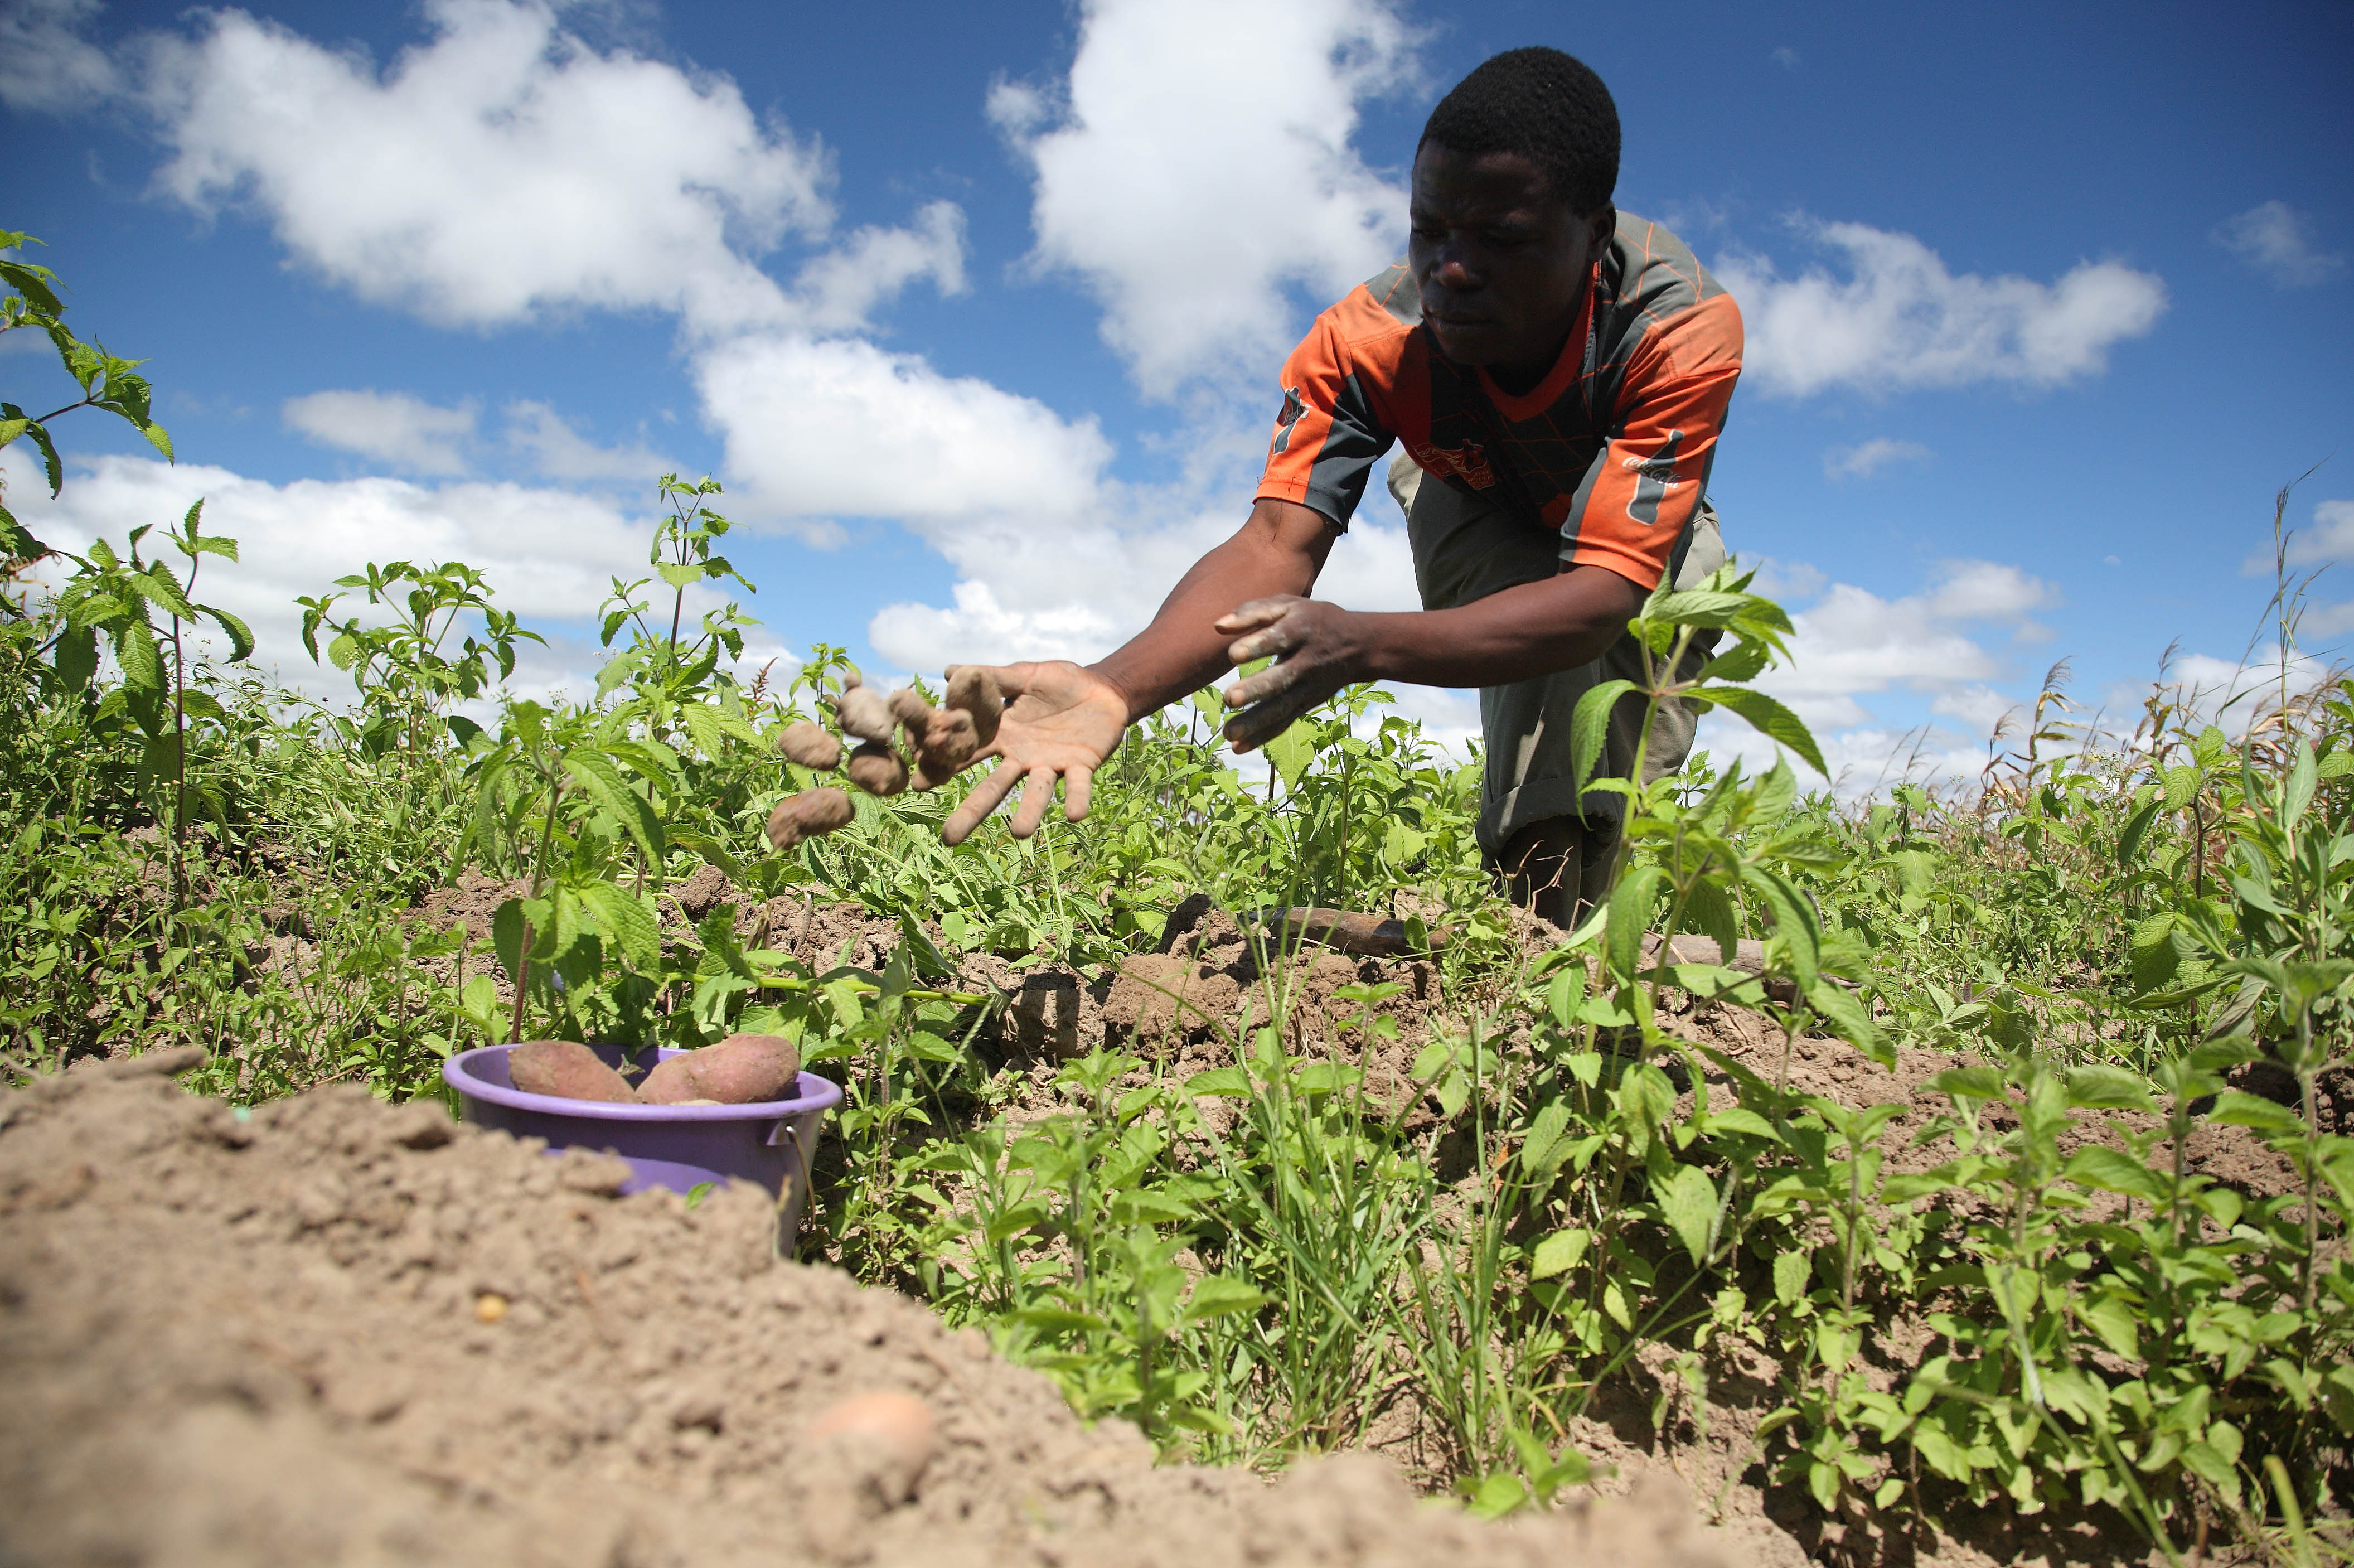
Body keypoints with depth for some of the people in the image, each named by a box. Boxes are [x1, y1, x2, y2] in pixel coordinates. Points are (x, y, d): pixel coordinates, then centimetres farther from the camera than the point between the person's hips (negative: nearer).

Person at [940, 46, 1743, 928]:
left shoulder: (1685, 325, -40)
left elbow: (1606, 591, -49)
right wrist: (1115, 688, -64)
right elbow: (1276, 543, -44)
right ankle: (1540, 886, -27)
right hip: (1479, 516, 0)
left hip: (1643, 523, 1)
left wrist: (1362, 645, -65)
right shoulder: (1366, 339, -35)